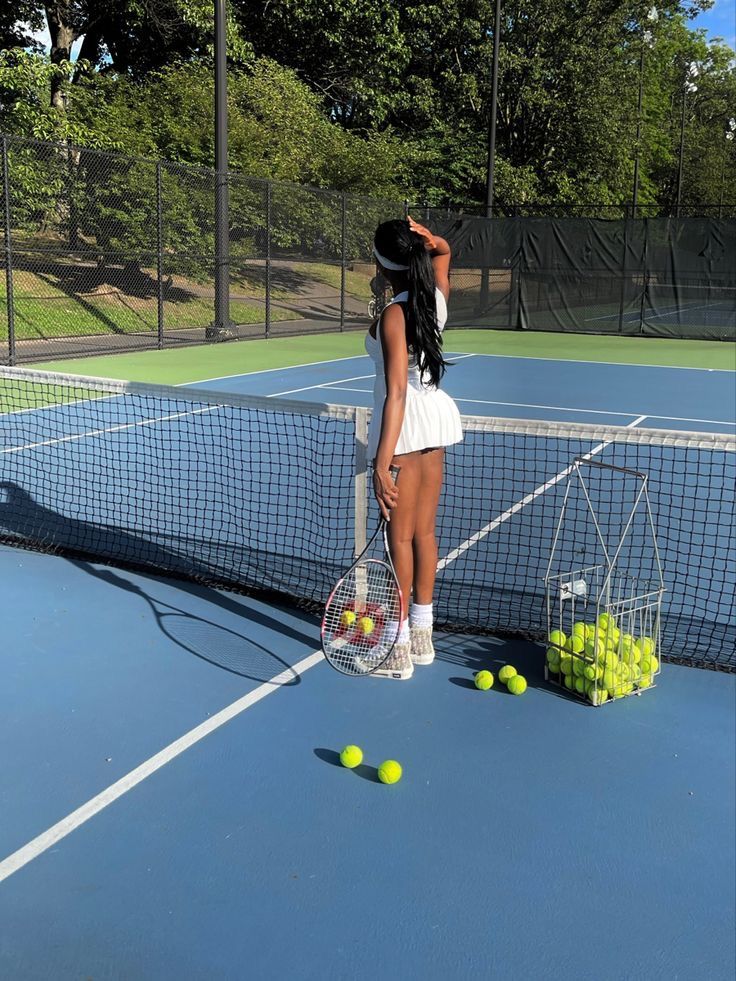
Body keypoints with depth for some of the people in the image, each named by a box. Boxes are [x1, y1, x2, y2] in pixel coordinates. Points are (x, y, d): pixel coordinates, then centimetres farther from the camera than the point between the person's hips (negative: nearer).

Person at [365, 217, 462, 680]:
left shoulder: (394, 316, -19)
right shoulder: (437, 297, 2)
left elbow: (397, 394, -25)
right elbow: (443, 251, 26)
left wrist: (382, 464, -27)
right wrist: (429, 239, 2)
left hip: (405, 421, -8)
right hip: (437, 415, 8)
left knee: (400, 535, 1)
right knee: (424, 531, 14)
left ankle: (398, 648, 10)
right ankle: (422, 635, 26)